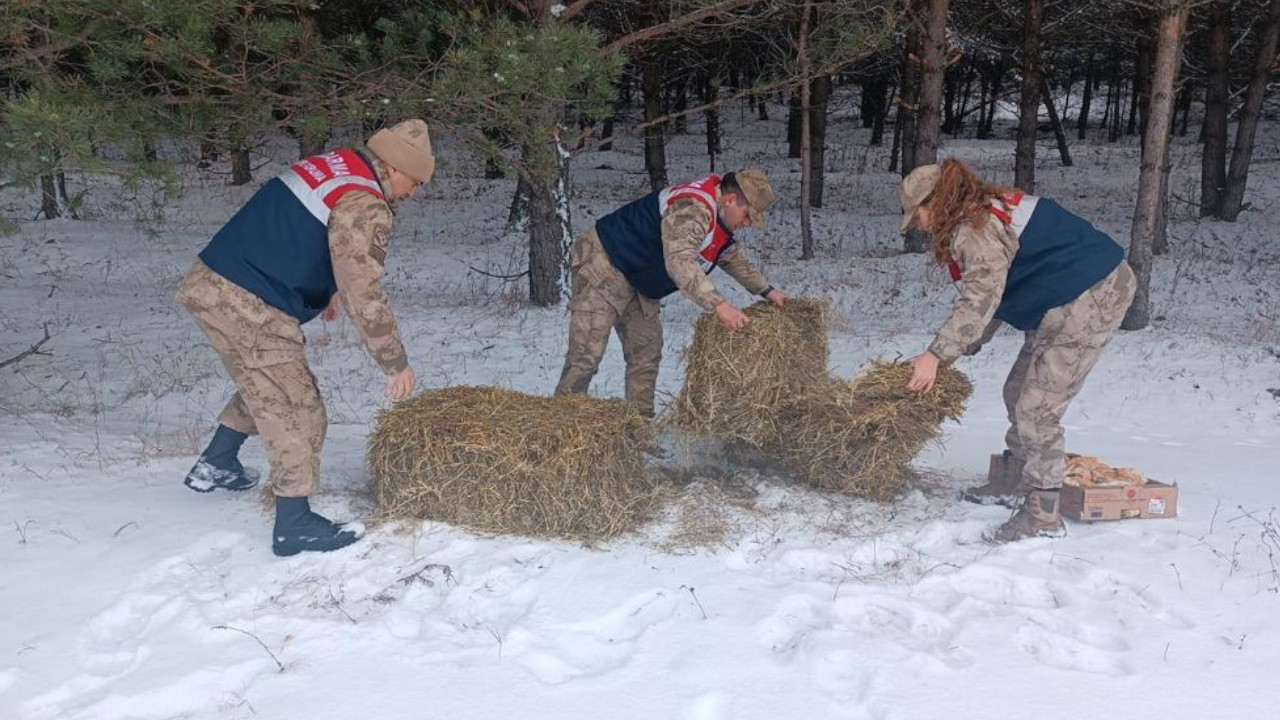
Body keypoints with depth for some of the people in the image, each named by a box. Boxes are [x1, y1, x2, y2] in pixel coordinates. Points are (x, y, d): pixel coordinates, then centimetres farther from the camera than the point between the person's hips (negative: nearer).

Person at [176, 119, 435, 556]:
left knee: (263, 387, 27)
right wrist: (395, 362, -10)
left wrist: (324, 289, 34)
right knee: (295, 412, -1)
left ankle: (215, 466, 40)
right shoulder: (364, 208, -15)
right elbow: (364, 295, -18)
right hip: (250, 308, -9)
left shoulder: (329, 165, 13)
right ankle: (294, 526, 4)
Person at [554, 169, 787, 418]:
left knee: (646, 352, 8)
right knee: (586, 354, -15)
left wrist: (766, 290, 18)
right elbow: (680, 261, -43)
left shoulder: (720, 220, 6)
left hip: (637, 282, 11)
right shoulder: (692, 209, -29)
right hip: (603, 264, -10)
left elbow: (735, 260, 24)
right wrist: (718, 304, -47)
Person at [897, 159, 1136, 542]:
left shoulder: (974, 230, -17)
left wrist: (936, 355, -28)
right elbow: (989, 296, 19)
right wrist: (955, 353, 17)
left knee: (1037, 408, -9)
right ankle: (1020, 478, 35)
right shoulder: (987, 214, 15)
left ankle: (1042, 516, -2)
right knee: (1018, 392, 19)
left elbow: (981, 299, -28)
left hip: (1091, 298, -11)